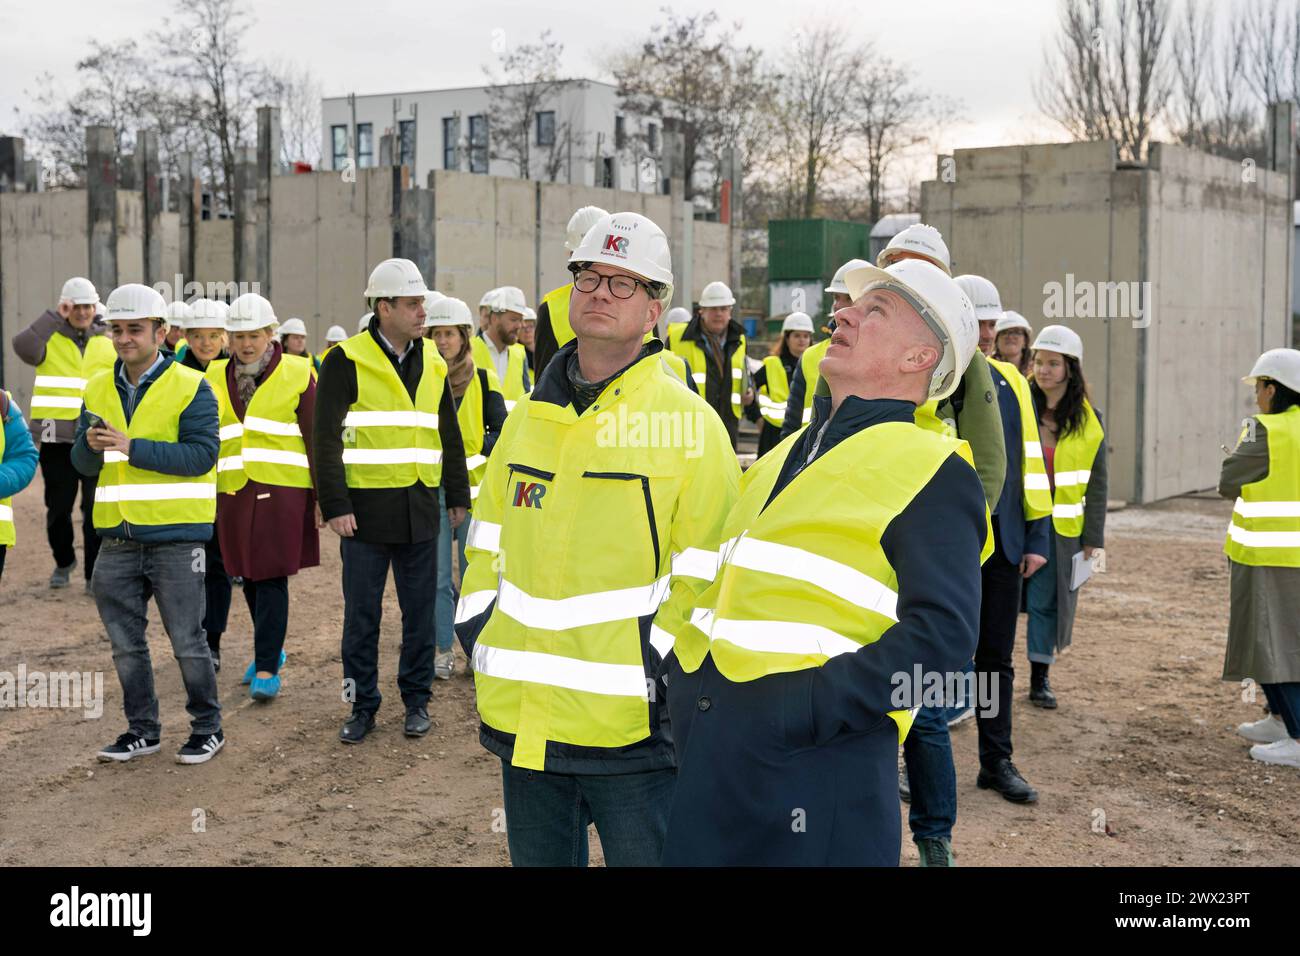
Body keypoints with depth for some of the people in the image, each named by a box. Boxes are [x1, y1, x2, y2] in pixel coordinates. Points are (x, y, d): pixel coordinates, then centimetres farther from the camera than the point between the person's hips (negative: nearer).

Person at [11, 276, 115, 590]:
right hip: (56, 439, 0)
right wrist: (54, 317, -16)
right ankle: (64, 562, 31)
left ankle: (95, 573, 7)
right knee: (58, 508, 10)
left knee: (97, 511, -1)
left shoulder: (110, 343, 10)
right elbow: (23, 347, -20)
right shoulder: (49, 338, 3)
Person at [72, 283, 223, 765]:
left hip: (175, 537, -5)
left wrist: (131, 447, -22)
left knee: (187, 641, 2)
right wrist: (92, 443, -16)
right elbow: (83, 464, 7)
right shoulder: (98, 389, 9)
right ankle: (142, 730, 26)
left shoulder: (191, 387, -6)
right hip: (118, 539, 5)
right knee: (126, 643, 12)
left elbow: (202, 455, -17)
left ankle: (207, 728, 17)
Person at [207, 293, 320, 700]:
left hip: (282, 491, -4)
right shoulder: (216, 377, 9)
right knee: (249, 577, 12)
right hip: (234, 493, 4)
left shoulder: (296, 374, -1)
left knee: (272, 578, -6)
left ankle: (267, 667, 0)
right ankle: (271, 648, 30)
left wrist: (323, 496, -4)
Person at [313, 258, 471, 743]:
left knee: (420, 611, 10)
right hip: (366, 508, -4)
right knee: (361, 614, 5)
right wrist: (335, 505, -14)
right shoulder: (347, 361, -6)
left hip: (420, 510, 4)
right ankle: (363, 705, 18)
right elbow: (325, 439, -8)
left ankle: (416, 701, 22)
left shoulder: (432, 362, 10)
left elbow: (450, 435, 17)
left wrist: (458, 495, 14)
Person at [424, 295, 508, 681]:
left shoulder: (484, 380, 3)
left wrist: (472, 457, -15)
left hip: (474, 487, 0)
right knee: (437, 575, 2)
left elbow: (501, 431, 0)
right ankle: (443, 651, 11)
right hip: (432, 488, 0)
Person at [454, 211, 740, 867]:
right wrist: (481, 642, 8)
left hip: (631, 732, -5)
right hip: (524, 721, 5)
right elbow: (488, 542, 18)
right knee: (537, 858, 17)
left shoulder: (690, 423, -6)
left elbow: (705, 576, -8)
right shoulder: (528, 417, 11)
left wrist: (652, 671, -13)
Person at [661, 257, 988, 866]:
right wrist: (679, 673, 11)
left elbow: (941, 636, -15)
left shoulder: (934, 470, -4)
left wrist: (807, 701, -21)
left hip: (815, 765, -7)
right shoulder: (783, 455, 20)